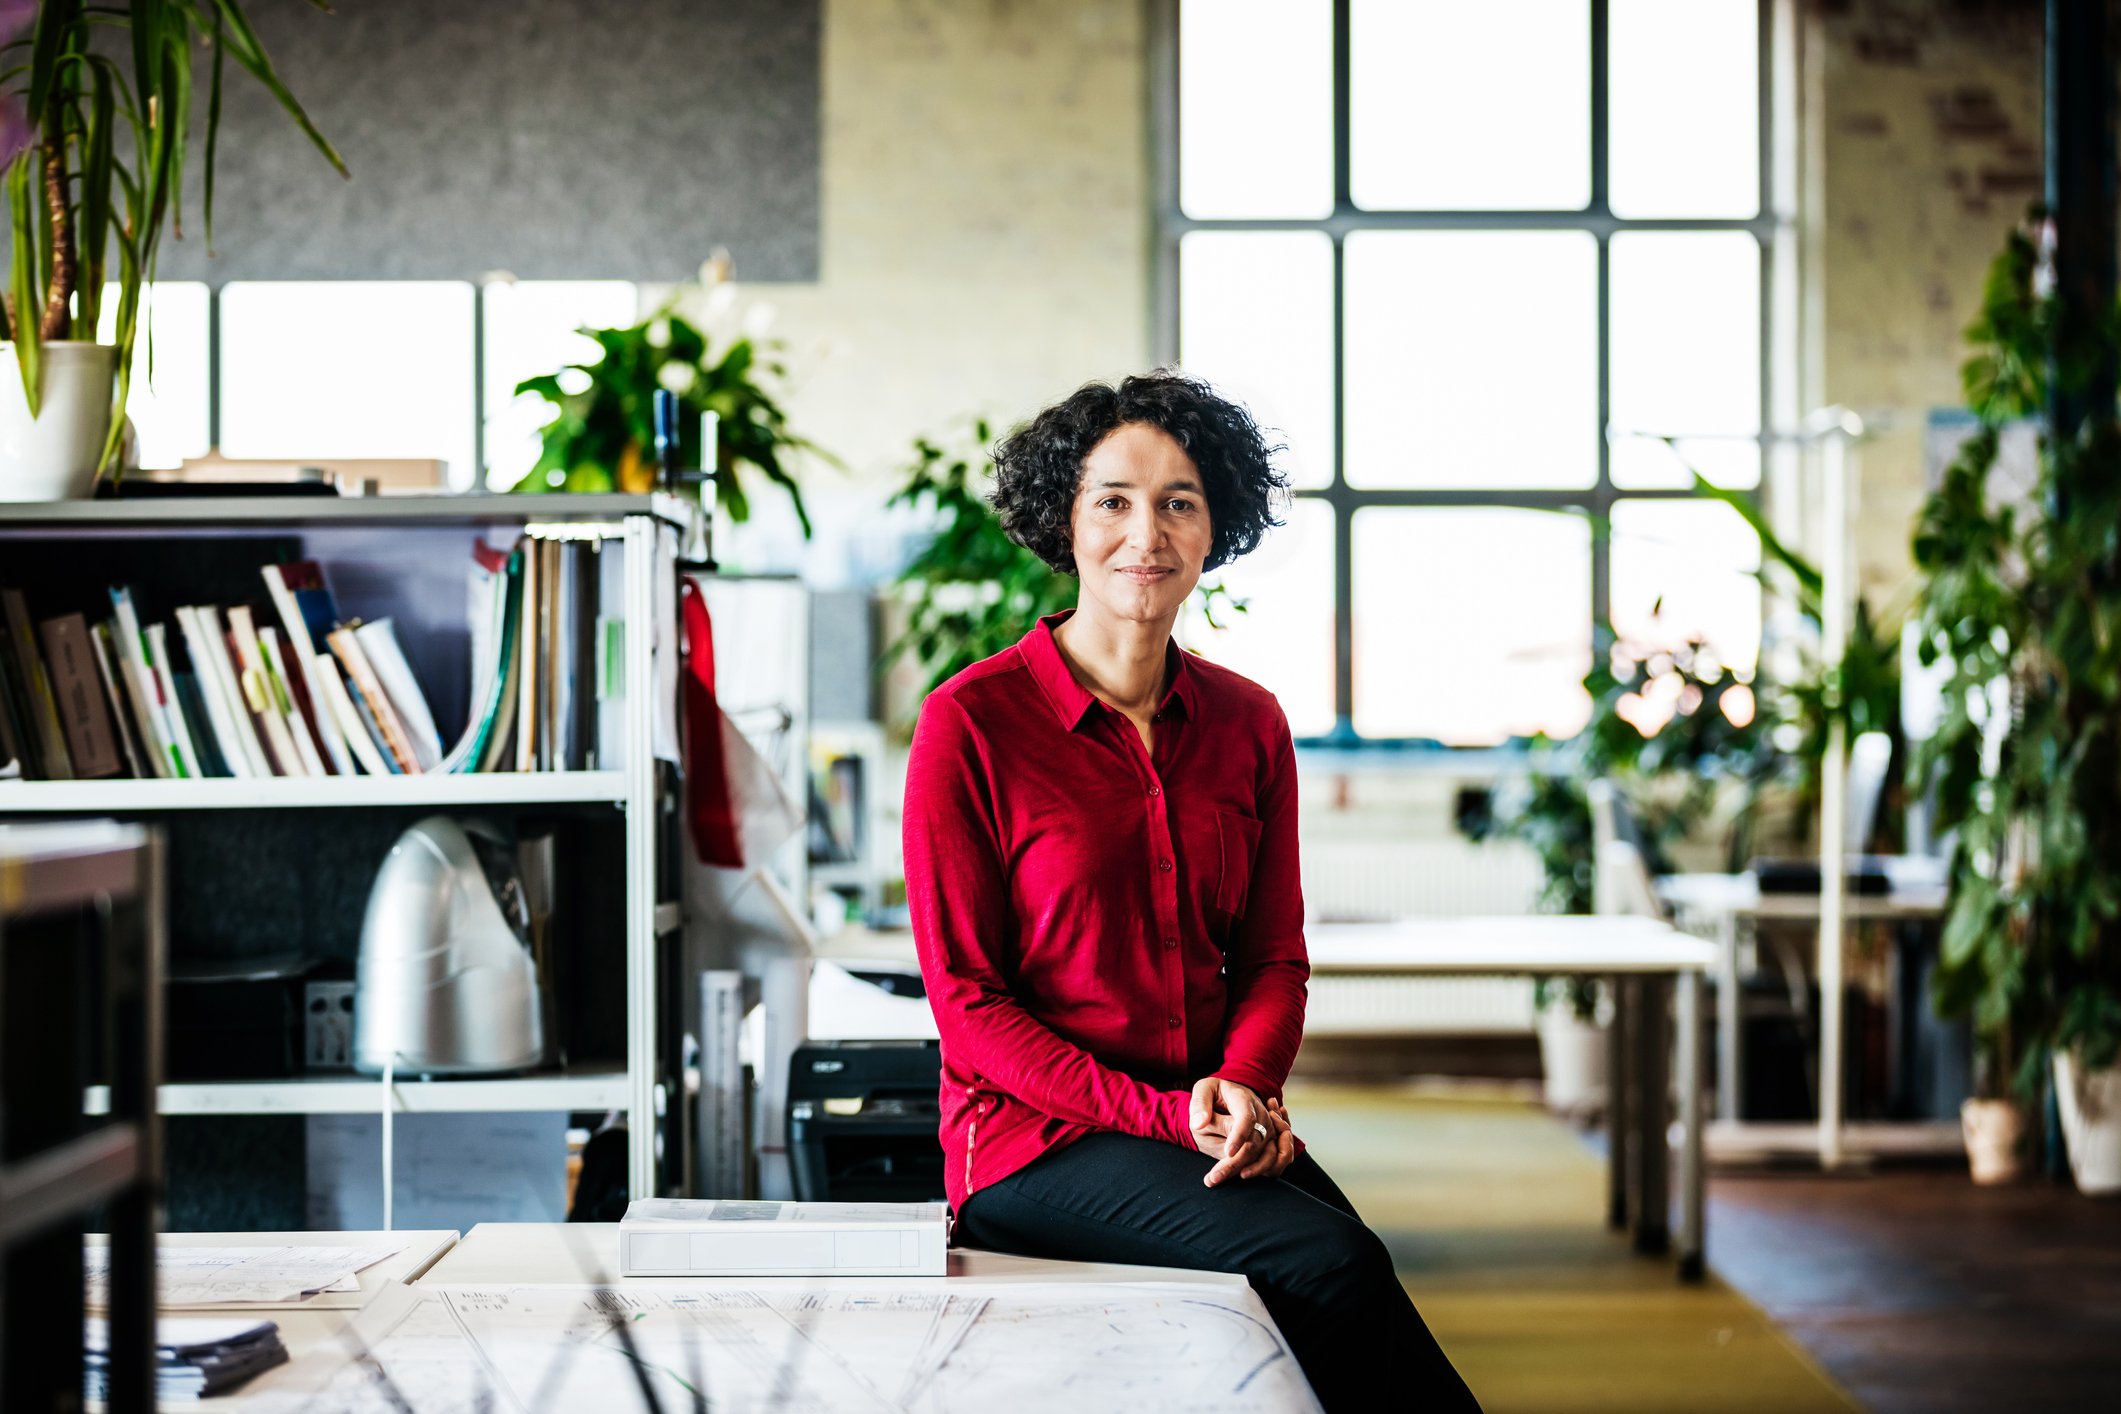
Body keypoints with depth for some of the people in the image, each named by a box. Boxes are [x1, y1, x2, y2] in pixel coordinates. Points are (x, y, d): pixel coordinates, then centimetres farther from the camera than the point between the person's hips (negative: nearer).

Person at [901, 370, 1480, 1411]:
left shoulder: (1249, 723, 11)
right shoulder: (970, 721, -5)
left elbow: (1274, 959, 14)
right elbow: (967, 999, -6)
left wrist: (1243, 1086, -9)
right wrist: (1163, 1115, -15)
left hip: (1219, 1125, 4)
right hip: (1037, 1141, -4)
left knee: (1347, 1262, -29)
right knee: (1326, 1265, -30)